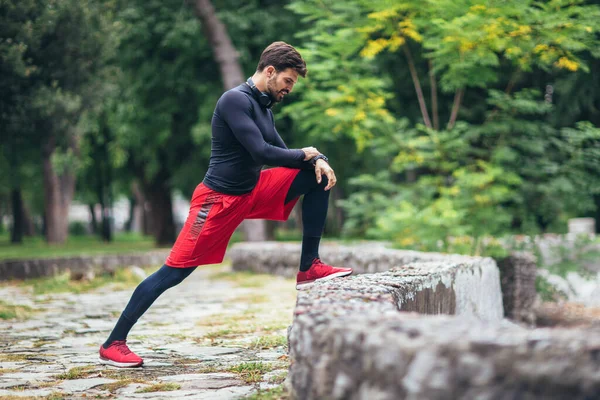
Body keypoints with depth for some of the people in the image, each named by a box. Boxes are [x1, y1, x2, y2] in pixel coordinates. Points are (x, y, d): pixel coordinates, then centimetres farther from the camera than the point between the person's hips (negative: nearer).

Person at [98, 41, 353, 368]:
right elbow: (261, 152, -25)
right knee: (175, 271, -8)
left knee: (318, 176, 1)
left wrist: (317, 159, -5)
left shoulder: (263, 107, 9)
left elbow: (279, 153, 14)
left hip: (254, 192, 9)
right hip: (220, 200, -9)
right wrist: (305, 154, -11)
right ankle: (113, 344, 1)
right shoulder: (236, 100, -18)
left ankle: (309, 267, 1)